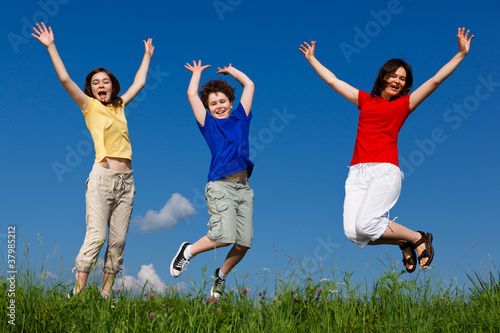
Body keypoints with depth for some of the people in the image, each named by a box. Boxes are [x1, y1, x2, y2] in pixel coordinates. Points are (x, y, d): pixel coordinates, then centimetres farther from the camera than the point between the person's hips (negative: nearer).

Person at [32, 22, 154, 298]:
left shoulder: (119, 106, 18)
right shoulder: (89, 106, 6)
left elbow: (139, 82, 31)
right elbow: (65, 79, -3)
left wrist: (147, 56, 40)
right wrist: (51, 47, -6)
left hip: (126, 180, 5)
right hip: (102, 177, -5)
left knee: (118, 240, 0)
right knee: (95, 236, -13)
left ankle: (105, 293, 5)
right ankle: (77, 292, -8)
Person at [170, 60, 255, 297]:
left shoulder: (240, 119, 19)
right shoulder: (209, 124, 11)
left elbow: (249, 85, 24)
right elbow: (192, 94, 9)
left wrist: (230, 70, 36)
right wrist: (198, 72, 25)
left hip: (243, 188, 4)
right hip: (220, 186, -4)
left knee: (244, 242, -3)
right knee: (224, 236, -20)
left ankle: (221, 275, 22)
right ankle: (188, 251, 7)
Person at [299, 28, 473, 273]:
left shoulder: (404, 104, 13)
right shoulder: (364, 100, 20)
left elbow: (436, 80, 11)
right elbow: (332, 80, 28)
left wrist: (461, 54, 8)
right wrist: (312, 59, 35)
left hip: (385, 170, -3)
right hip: (357, 172, 3)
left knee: (365, 224, -23)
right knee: (352, 232, -14)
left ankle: (419, 239, 2)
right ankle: (404, 242, 11)